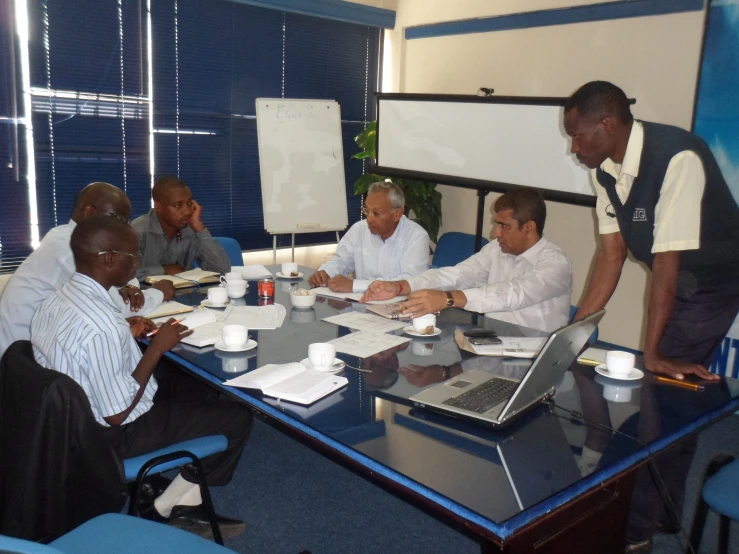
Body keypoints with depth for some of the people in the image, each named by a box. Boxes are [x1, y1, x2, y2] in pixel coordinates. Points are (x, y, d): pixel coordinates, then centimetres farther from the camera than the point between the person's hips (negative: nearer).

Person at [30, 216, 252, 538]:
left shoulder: (54, 302, -4)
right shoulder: (103, 325, -32)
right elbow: (118, 415, -26)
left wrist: (125, 336, 4)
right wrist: (157, 347, -19)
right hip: (116, 435, -9)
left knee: (197, 391, 24)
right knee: (238, 416, 1)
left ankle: (185, 504, 23)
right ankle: (169, 507, 16)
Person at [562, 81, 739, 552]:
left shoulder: (677, 158, -31)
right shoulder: (604, 168, -8)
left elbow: (666, 262, -30)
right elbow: (612, 252, -4)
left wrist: (651, 353, -25)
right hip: (677, 284, 7)